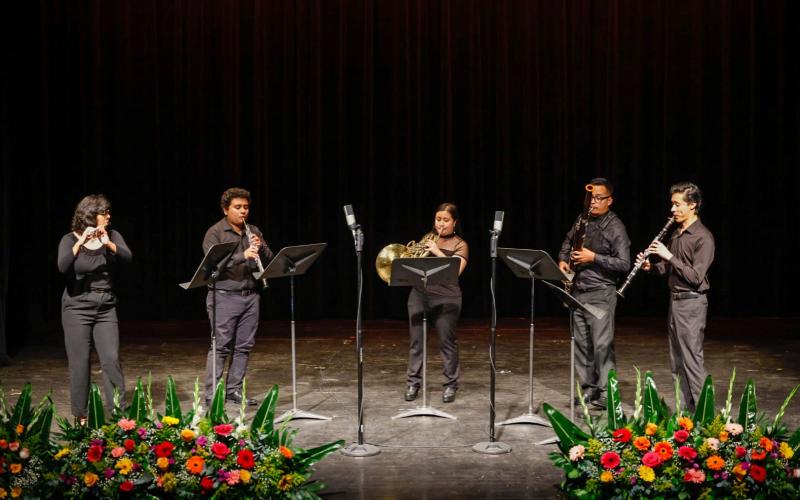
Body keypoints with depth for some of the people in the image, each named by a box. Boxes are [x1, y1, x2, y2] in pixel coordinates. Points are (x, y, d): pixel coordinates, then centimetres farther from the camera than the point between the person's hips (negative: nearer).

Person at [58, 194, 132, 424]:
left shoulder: (112, 235, 4)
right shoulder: (70, 239, -5)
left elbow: (128, 258, -13)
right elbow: (63, 267, -23)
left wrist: (108, 244, -28)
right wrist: (80, 242, -32)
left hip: (106, 308, 3)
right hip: (77, 308, -2)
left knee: (111, 359, -4)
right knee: (80, 362, 0)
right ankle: (80, 415, 7)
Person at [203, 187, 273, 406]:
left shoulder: (253, 231, 14)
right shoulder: (215, 233, -3)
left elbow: (269, 261, 12)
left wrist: (261, 247, -9)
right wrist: (242, 256, -28)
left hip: (251, 295, 6)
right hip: (225, 297, -6)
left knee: (244, 346, 6)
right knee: (220, 347, -6)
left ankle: (233, 390, 14)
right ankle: (211, 394, -3)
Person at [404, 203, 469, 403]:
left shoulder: (460, 245, 4)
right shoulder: (428, 240, 15)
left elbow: (456, 270, -11)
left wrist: (437, 252, -16)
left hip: (446, 298, -3)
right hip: (419, 294, 3)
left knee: (447, 341, -2)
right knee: (416, 340, 1)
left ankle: (450, 385, 7)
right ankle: (413, 383, 9)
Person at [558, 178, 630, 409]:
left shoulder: (615, 227, -8)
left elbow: (624, 264, -14)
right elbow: (568, 242, 28)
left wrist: (593, 257, -20)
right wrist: (563, 260, 8)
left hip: (601, 294, -7)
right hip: (578, 291, 7)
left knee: (602, 344, -10)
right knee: (581, 342, 10)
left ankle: (605, 392, -4)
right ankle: (588, 388, 18)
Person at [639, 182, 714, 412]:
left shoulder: (703, 237, -14)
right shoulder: (676, 234, 13)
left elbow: (695, 277, -19)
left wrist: (669, 257, -19)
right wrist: (651, 267, 1)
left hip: (691, 303, -9)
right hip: (675, 300, 9)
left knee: (692, 360, -10)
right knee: (677, 362, 12)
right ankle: (687, 410, 20)